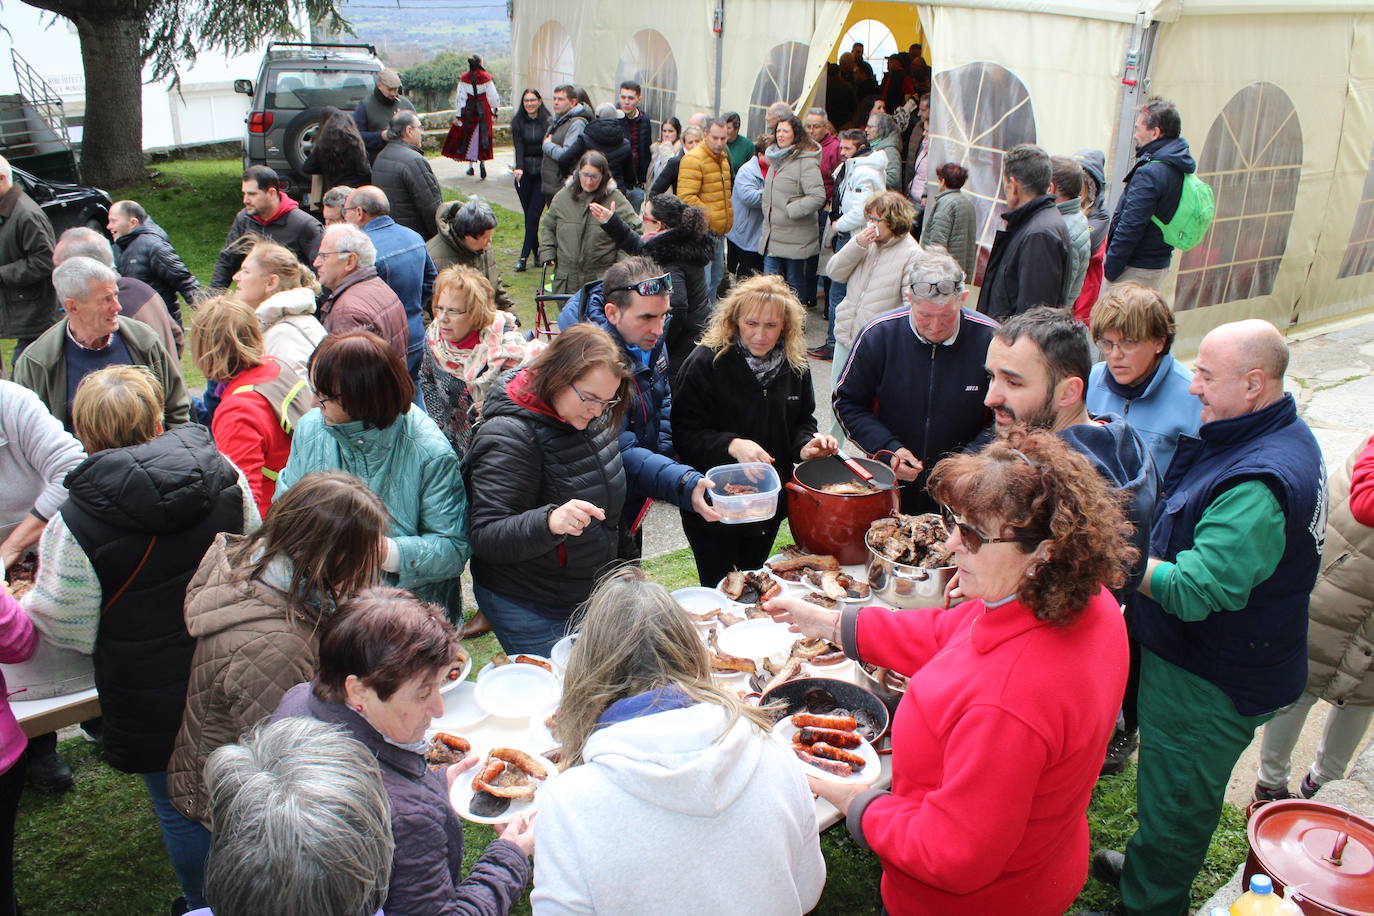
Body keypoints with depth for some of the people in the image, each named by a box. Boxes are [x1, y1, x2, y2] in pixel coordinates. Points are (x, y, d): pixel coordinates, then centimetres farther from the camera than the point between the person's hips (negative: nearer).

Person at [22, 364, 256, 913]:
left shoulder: (76, 525, -20)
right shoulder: (224, 476, -10)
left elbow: (64, 630, -11)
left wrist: (23, 604, 11)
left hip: (153, 700, -4)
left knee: (180, 809, 18)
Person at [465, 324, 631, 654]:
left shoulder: (591, 417, 0)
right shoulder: (509, 437, -25)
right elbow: (486, 538, -30)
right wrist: (549, 522, -46)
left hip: (591, 595, 8)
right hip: (531, 612, -7)